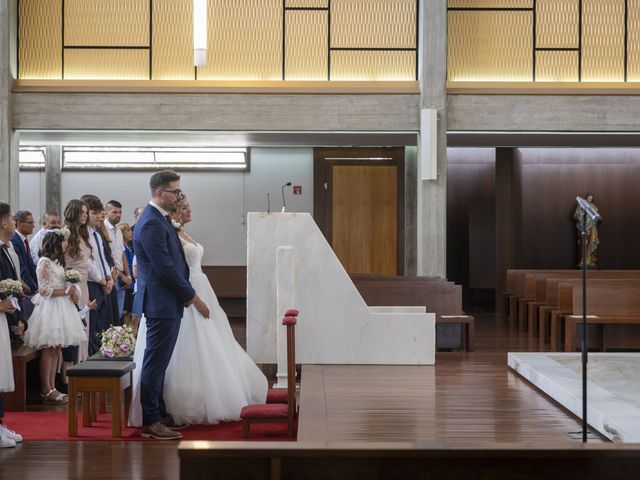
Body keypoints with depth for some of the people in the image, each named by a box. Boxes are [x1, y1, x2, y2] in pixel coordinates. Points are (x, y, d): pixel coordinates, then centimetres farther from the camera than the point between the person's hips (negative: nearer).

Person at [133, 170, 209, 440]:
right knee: (156, 362, -4)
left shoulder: (161, 220, 14)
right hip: (162, 303, -10)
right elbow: (165, 268, -21)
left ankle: (159, 414, 24)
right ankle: (150, 422, 2)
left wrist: (186, 294, 13)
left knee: (159, 362, 16)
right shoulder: (151, 224, -18)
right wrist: (193, 298, -13)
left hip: (168, 303, 10)